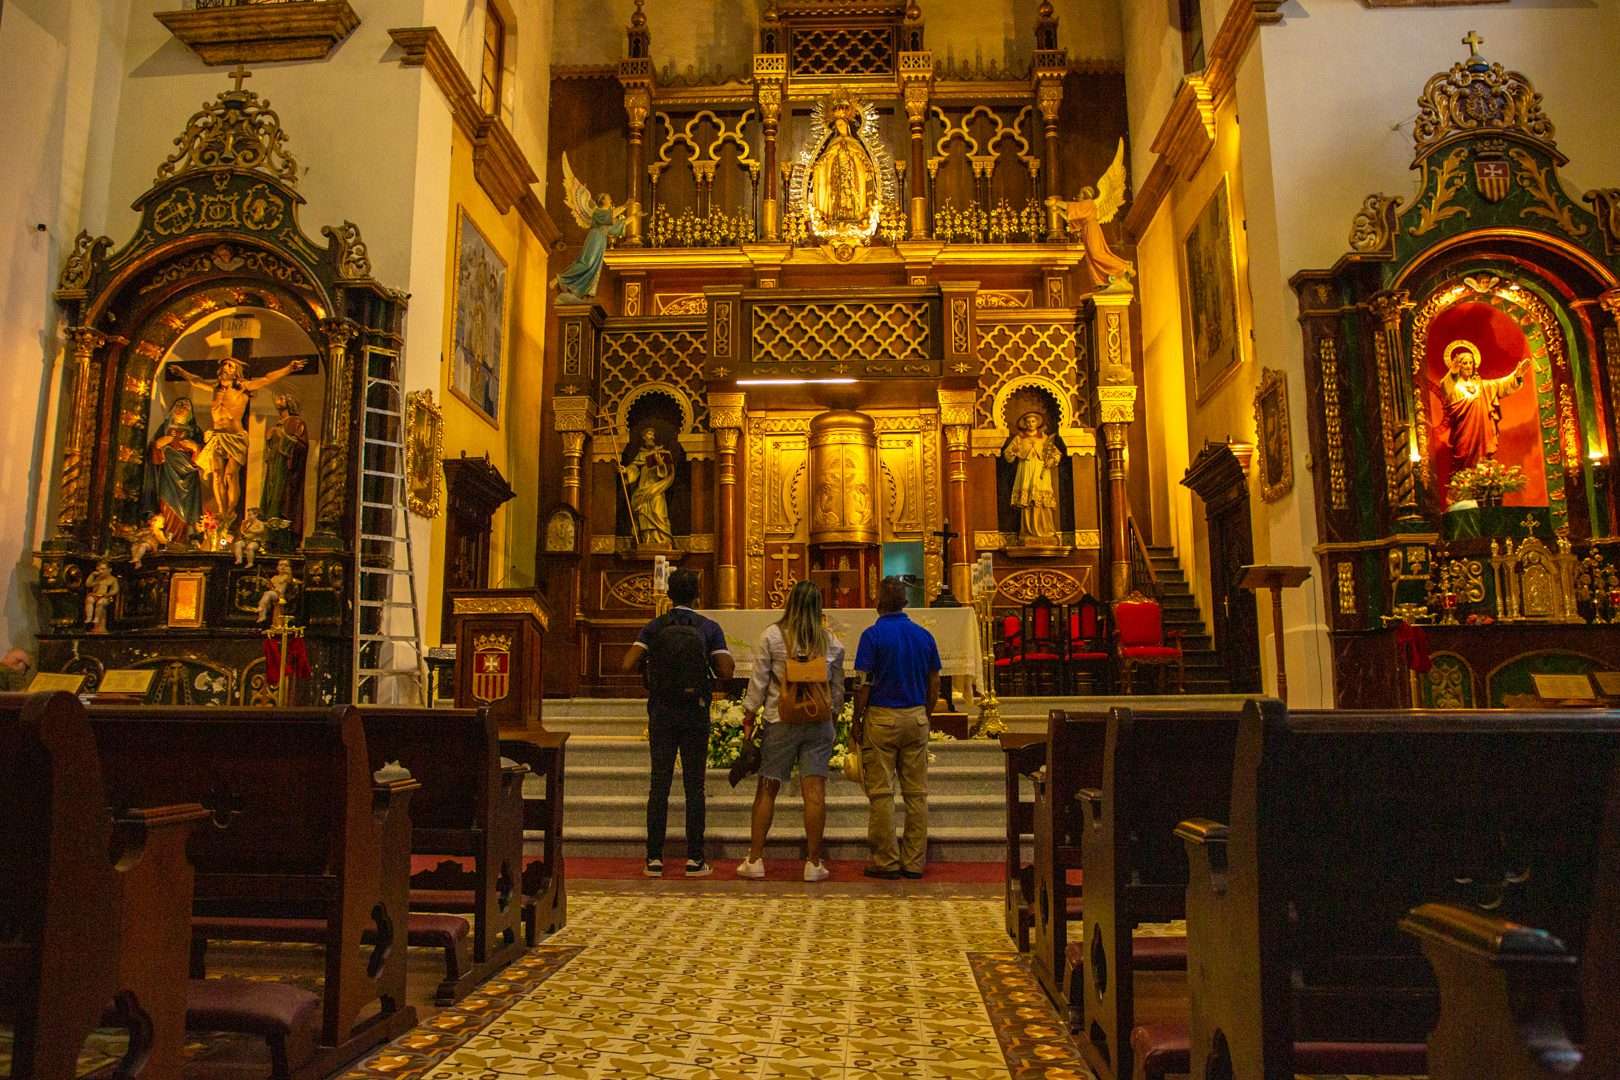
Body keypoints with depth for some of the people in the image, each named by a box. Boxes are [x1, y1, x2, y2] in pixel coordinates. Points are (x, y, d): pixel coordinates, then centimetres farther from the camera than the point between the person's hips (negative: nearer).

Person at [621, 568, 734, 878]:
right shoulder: (709, 628, -1)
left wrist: (650, 665, 13)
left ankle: (654, 858, 6)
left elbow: (628, 664, -8)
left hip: (661, 713, 1)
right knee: (694, 785, 4)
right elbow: (725, 671, -9)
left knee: (659, 785, 5)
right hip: (695, 713, -1)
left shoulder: (653, 627, 2)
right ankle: (694, 858, 6)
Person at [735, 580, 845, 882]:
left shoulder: (772, 636, -4)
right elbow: (838, 687, 10)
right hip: (819, 722, 2)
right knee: (815, 791, 2)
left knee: (767, 790, 7)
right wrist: (833, 716, 23)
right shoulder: (831, 641, 4)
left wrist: (749, 717, 6)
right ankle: (814, 863, 7)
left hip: (780, 721, -2)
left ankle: (755, 860, 12)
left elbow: (758, 682, -3)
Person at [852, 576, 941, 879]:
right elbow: (934, 684, 9)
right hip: (916, 718, 4)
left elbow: (863, 683, -10)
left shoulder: (873, 634, -8)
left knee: (881, 793, 2)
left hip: (881, 717, -4)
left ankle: (886, 862, 5)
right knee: (917, 793, 8)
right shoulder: (924, 635, 6)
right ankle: (914, 862, 13)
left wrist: (856, 721, -1)